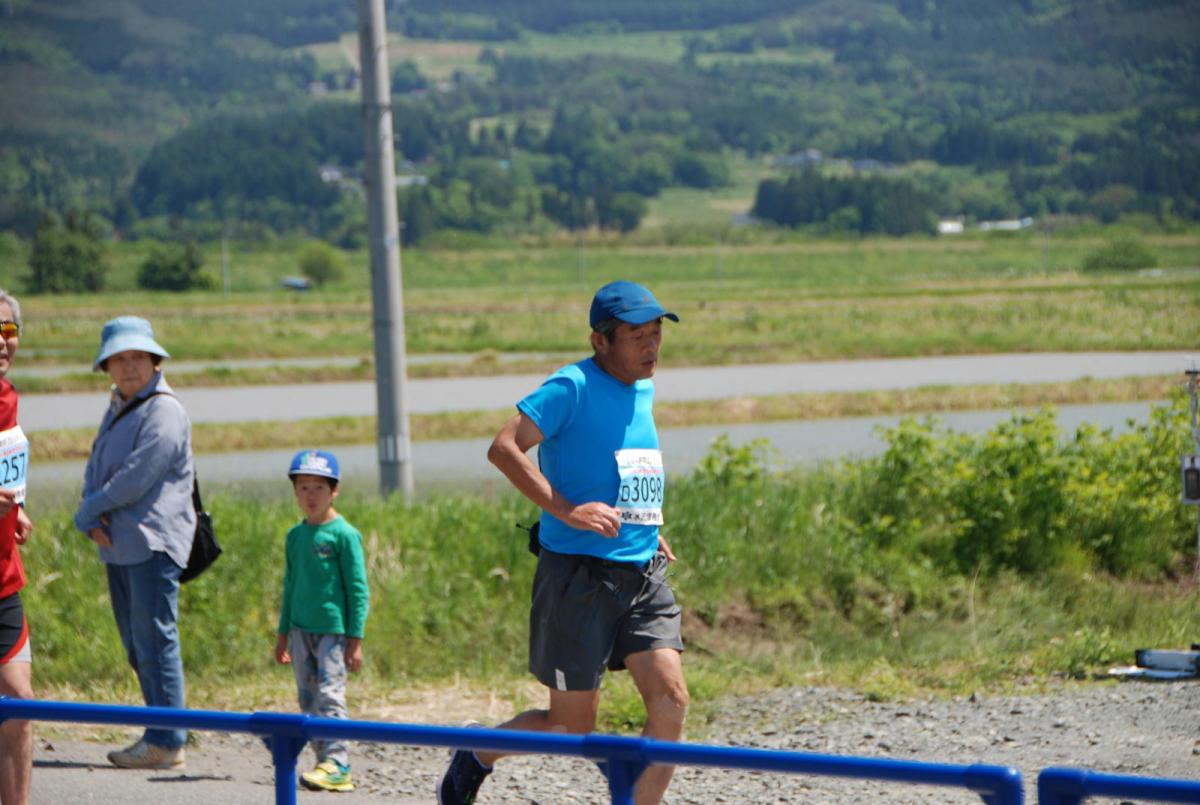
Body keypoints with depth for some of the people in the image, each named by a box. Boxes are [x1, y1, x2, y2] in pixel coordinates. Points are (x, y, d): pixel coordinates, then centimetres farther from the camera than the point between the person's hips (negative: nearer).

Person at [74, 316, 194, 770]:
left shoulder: (164, 412, -10)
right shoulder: (117, 410, 19)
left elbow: (136, 480, -17)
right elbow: (97, 469, 16)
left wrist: (88, 512, -5)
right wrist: (95, 522, -3)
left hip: (153, 543, -9)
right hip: (117, 545, 9)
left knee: (155, 641, -9)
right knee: (137, 646, 12)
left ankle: (166, 743, -7)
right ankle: (161, 735, 18)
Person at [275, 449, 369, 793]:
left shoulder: (344, 534, -7)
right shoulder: (295, 535, 11)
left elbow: (358, 589, -7)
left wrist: (355, 639, -10)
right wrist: (283, 633, 20)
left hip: (334, 628, -7)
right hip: (301, 629, 7)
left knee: (330, 695, -13)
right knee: (308, 699, 5)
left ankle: (337, 765, -14)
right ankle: (326, 763, 9)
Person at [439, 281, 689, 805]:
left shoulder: (644, 392, 14)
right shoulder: (573, 388, -11)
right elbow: (502, 449, -19)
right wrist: (566, 510, -25)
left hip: (643, 575, 7)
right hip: (577, 575, -7)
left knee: (670, 698, -9)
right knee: (572, 724, 2)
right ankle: (477, 756, 29)